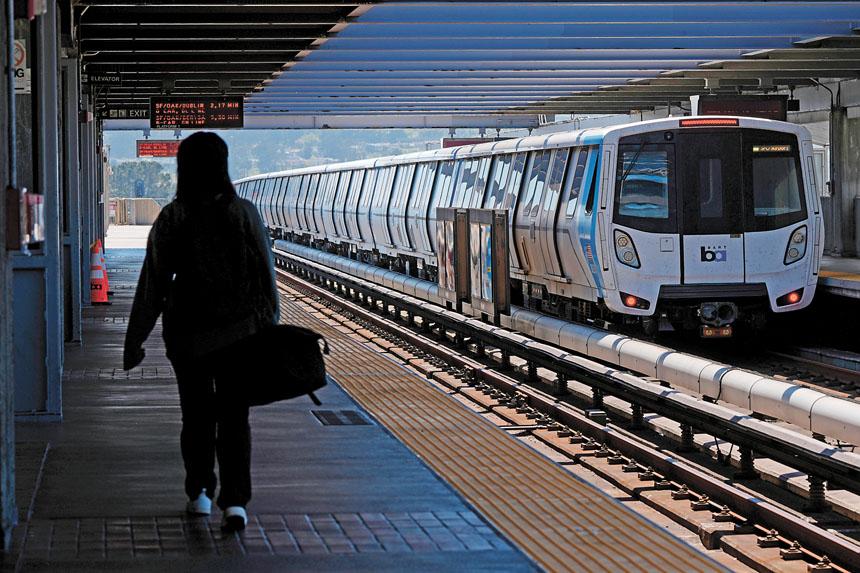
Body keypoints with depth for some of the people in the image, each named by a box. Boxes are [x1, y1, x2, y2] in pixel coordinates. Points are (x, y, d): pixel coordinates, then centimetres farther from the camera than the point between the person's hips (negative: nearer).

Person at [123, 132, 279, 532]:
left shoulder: (171, 219, -6)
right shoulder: (243, 213, -5)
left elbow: (153, 284, -4)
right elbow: (265, 278, -1)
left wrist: (134, 341, 3)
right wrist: (270, 331, 9)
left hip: (187, 334, 0)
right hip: (238, 332, 0)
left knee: (197, 415, 16)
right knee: (234, 417, 1)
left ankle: (199, 494, 26)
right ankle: (234, 501, -11)